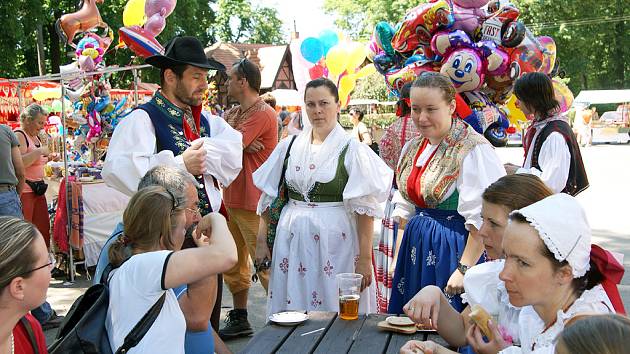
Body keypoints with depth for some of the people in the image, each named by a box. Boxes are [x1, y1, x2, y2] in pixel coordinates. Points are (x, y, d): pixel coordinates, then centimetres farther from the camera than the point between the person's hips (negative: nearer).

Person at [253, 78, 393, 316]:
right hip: (292, 240, 4)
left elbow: (365, 208, -8)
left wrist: (364, 258, -12)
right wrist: (261, 240, 7)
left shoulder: (352, 150, -5)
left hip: (334, 241, -3)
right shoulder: (289, 146, 7)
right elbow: (269, 197, 12)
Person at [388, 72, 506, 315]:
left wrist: (464, 269, -20)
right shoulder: (412, 148, 10)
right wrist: (398, 258, 14)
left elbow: (482, 221, -19)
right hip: (416, 249, 7)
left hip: (455, 251, -7)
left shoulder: (473, 150, -16)